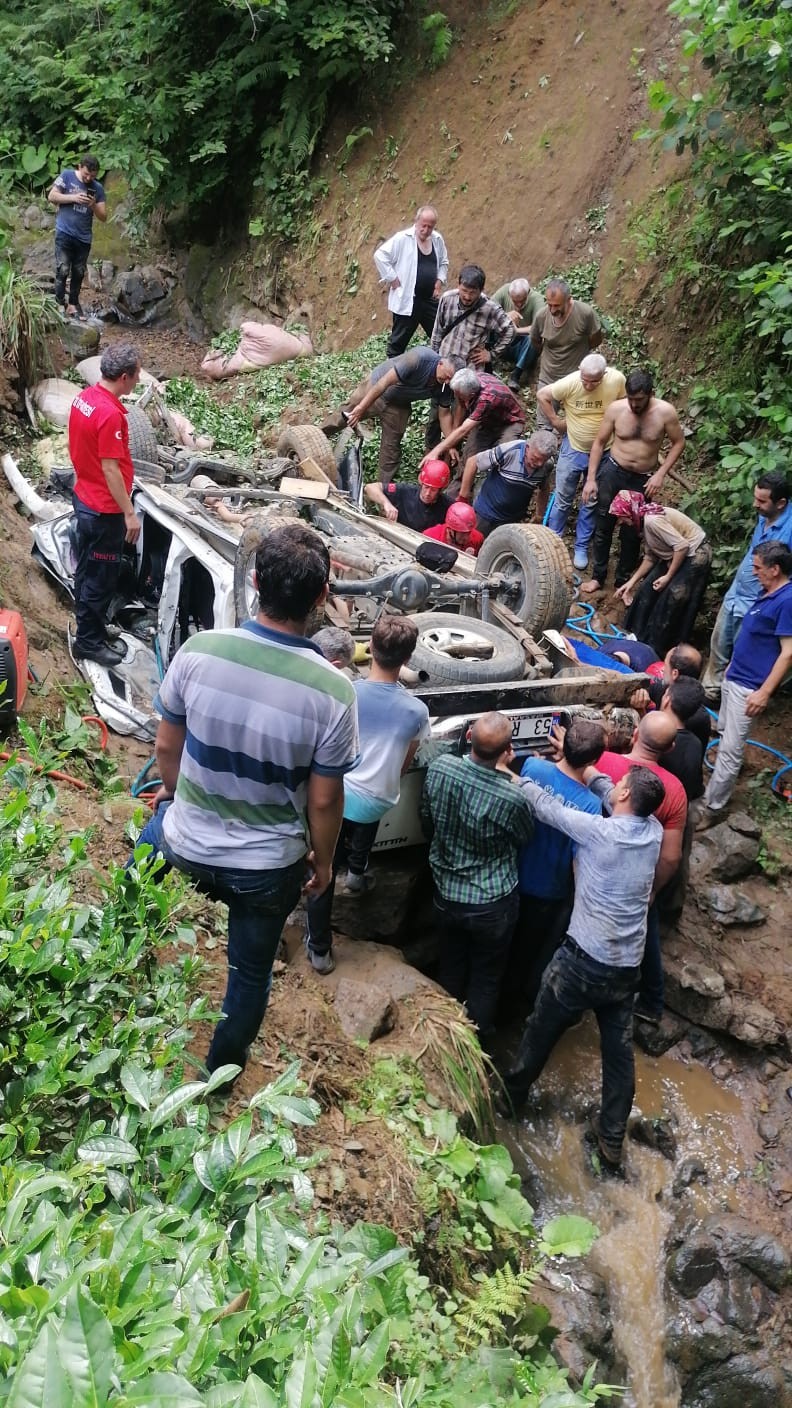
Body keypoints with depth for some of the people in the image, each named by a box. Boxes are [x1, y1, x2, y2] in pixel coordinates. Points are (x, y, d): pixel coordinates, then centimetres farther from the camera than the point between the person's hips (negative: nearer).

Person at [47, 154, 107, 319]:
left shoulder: (98, 188, 5)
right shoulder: (67, 176, -1)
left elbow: (103, 217, 4)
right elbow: (51, 196, -5)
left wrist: (93, 205, -16)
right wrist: (73, 197, -17)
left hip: (84, 237, 3)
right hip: (64, 233, -3)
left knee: (79, 273, 10)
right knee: (63, 271, -11)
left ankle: (73, 304, 24)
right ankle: (59, 303, -3)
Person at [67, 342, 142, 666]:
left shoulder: (83, 398, 2)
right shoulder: (110, 414, -26)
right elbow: (110, 469, -25)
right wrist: (129, 513, -19)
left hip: (84, 498, 9)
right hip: (104, 509, -9)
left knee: (86, 570, 21)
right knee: (100, 578, 3)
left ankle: (89, 624, 37)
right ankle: (89, 642, 15)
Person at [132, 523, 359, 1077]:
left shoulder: (199, 651, -19)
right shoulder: (333, 691, -24)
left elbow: (166, 746, -4)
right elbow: (324, 801, -14)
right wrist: (323, 861, 6)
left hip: (185, 844, 2)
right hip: (268, 867, -1)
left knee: (151, 831, 38)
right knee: (252, 970, 26)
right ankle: (221, 1069, 50)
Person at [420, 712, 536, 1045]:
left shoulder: (438, 768, -18)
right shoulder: (512, 799, -29)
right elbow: (526, 838, -5)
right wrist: (506, 771, -3)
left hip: (445, 894, 4)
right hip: (492, 905, -4)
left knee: (450, 971, 25)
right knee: (485, 980, 19)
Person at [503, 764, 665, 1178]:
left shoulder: (599, 831, -19)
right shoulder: (654, 831, -2)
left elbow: (547, 807, -9)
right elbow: (613, 798, 15)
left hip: (583, 961, -5)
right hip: (627, 968, 5)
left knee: (541, 1032, 17)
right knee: (619, 1053, 14)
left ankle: (513, 1094, 38)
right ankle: (612, 1145, 22)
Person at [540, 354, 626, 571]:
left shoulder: (617, 380, -20)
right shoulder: (570, 383, -23)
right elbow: (542, 395, -10)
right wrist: (555, 421, -9)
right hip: (573, 449, -1)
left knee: (592, 502, 14)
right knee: (563, 499, 12)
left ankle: (581, 547, 28)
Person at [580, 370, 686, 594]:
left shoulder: (665, 412, -17)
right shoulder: (616, 408, -14)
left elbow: (678, 443, -4)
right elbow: (599, 443, -4)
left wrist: (660, 474, -14)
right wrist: (591, 479, -7)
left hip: (643, 480, 0)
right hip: (612, 472, 1)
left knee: (632, 533, 11)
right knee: (603, 527, 8)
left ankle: (623, 580, 28)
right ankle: (598, 576, 25)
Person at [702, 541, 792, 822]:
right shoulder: (767, 594, 8)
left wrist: (764, 692, -23)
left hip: (749, 686, -10)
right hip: (734, 677, 10)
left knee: (730, 748, -5)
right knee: (724, 734, 21)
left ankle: (714, 806, 3)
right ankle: (716, 788, 37)